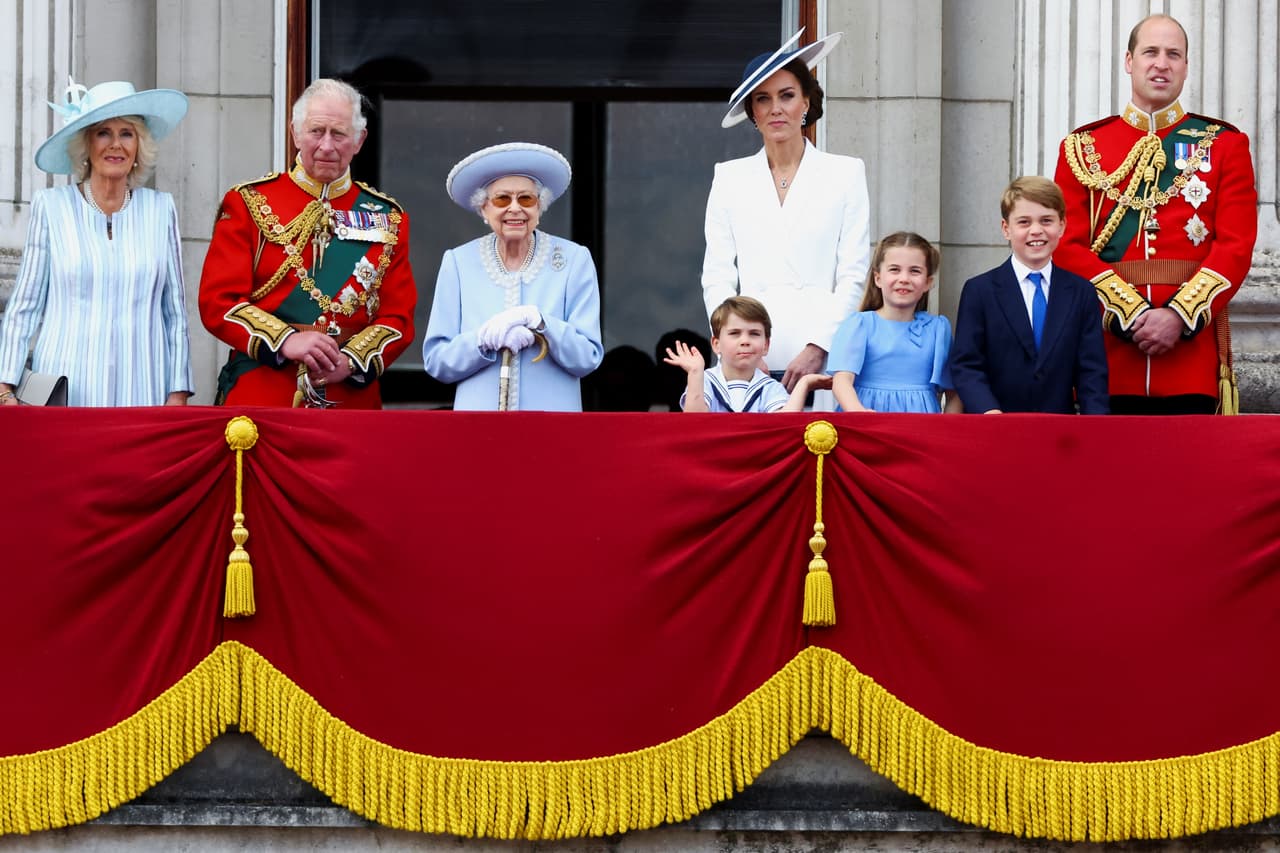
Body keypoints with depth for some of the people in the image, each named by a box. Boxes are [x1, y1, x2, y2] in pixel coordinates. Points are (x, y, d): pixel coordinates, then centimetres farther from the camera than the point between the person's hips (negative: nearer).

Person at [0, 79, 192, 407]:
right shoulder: (51, 207, 4)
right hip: (64, 395, -1)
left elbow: (175, 312, 10)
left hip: (141, 392, 1)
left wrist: (178, 394, 3)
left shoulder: (160, 209, 8)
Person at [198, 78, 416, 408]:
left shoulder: (387, 218, 11)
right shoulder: (248, 203, 5)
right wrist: (285, 342, -19)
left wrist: (351, 361, -13)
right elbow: (218, 301, -3)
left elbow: (399, 316, 6)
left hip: (353, 400, 2)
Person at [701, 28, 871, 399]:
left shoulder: (845, 174, 9)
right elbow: (717, 276, 10)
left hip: (823, 358, -1)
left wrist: (817, 350, -7)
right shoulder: (730, 178, 14)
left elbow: (853, 277, 4)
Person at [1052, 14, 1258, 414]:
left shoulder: (1224, 144, 9)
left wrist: (1179, 316, -13)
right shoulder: (1082, 148, 10)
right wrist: (1130, 313, -12)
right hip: (1108, 345, 0)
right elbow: (1068, 247, 2)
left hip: (1192, 342, 0)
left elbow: (1236, 246, 0)